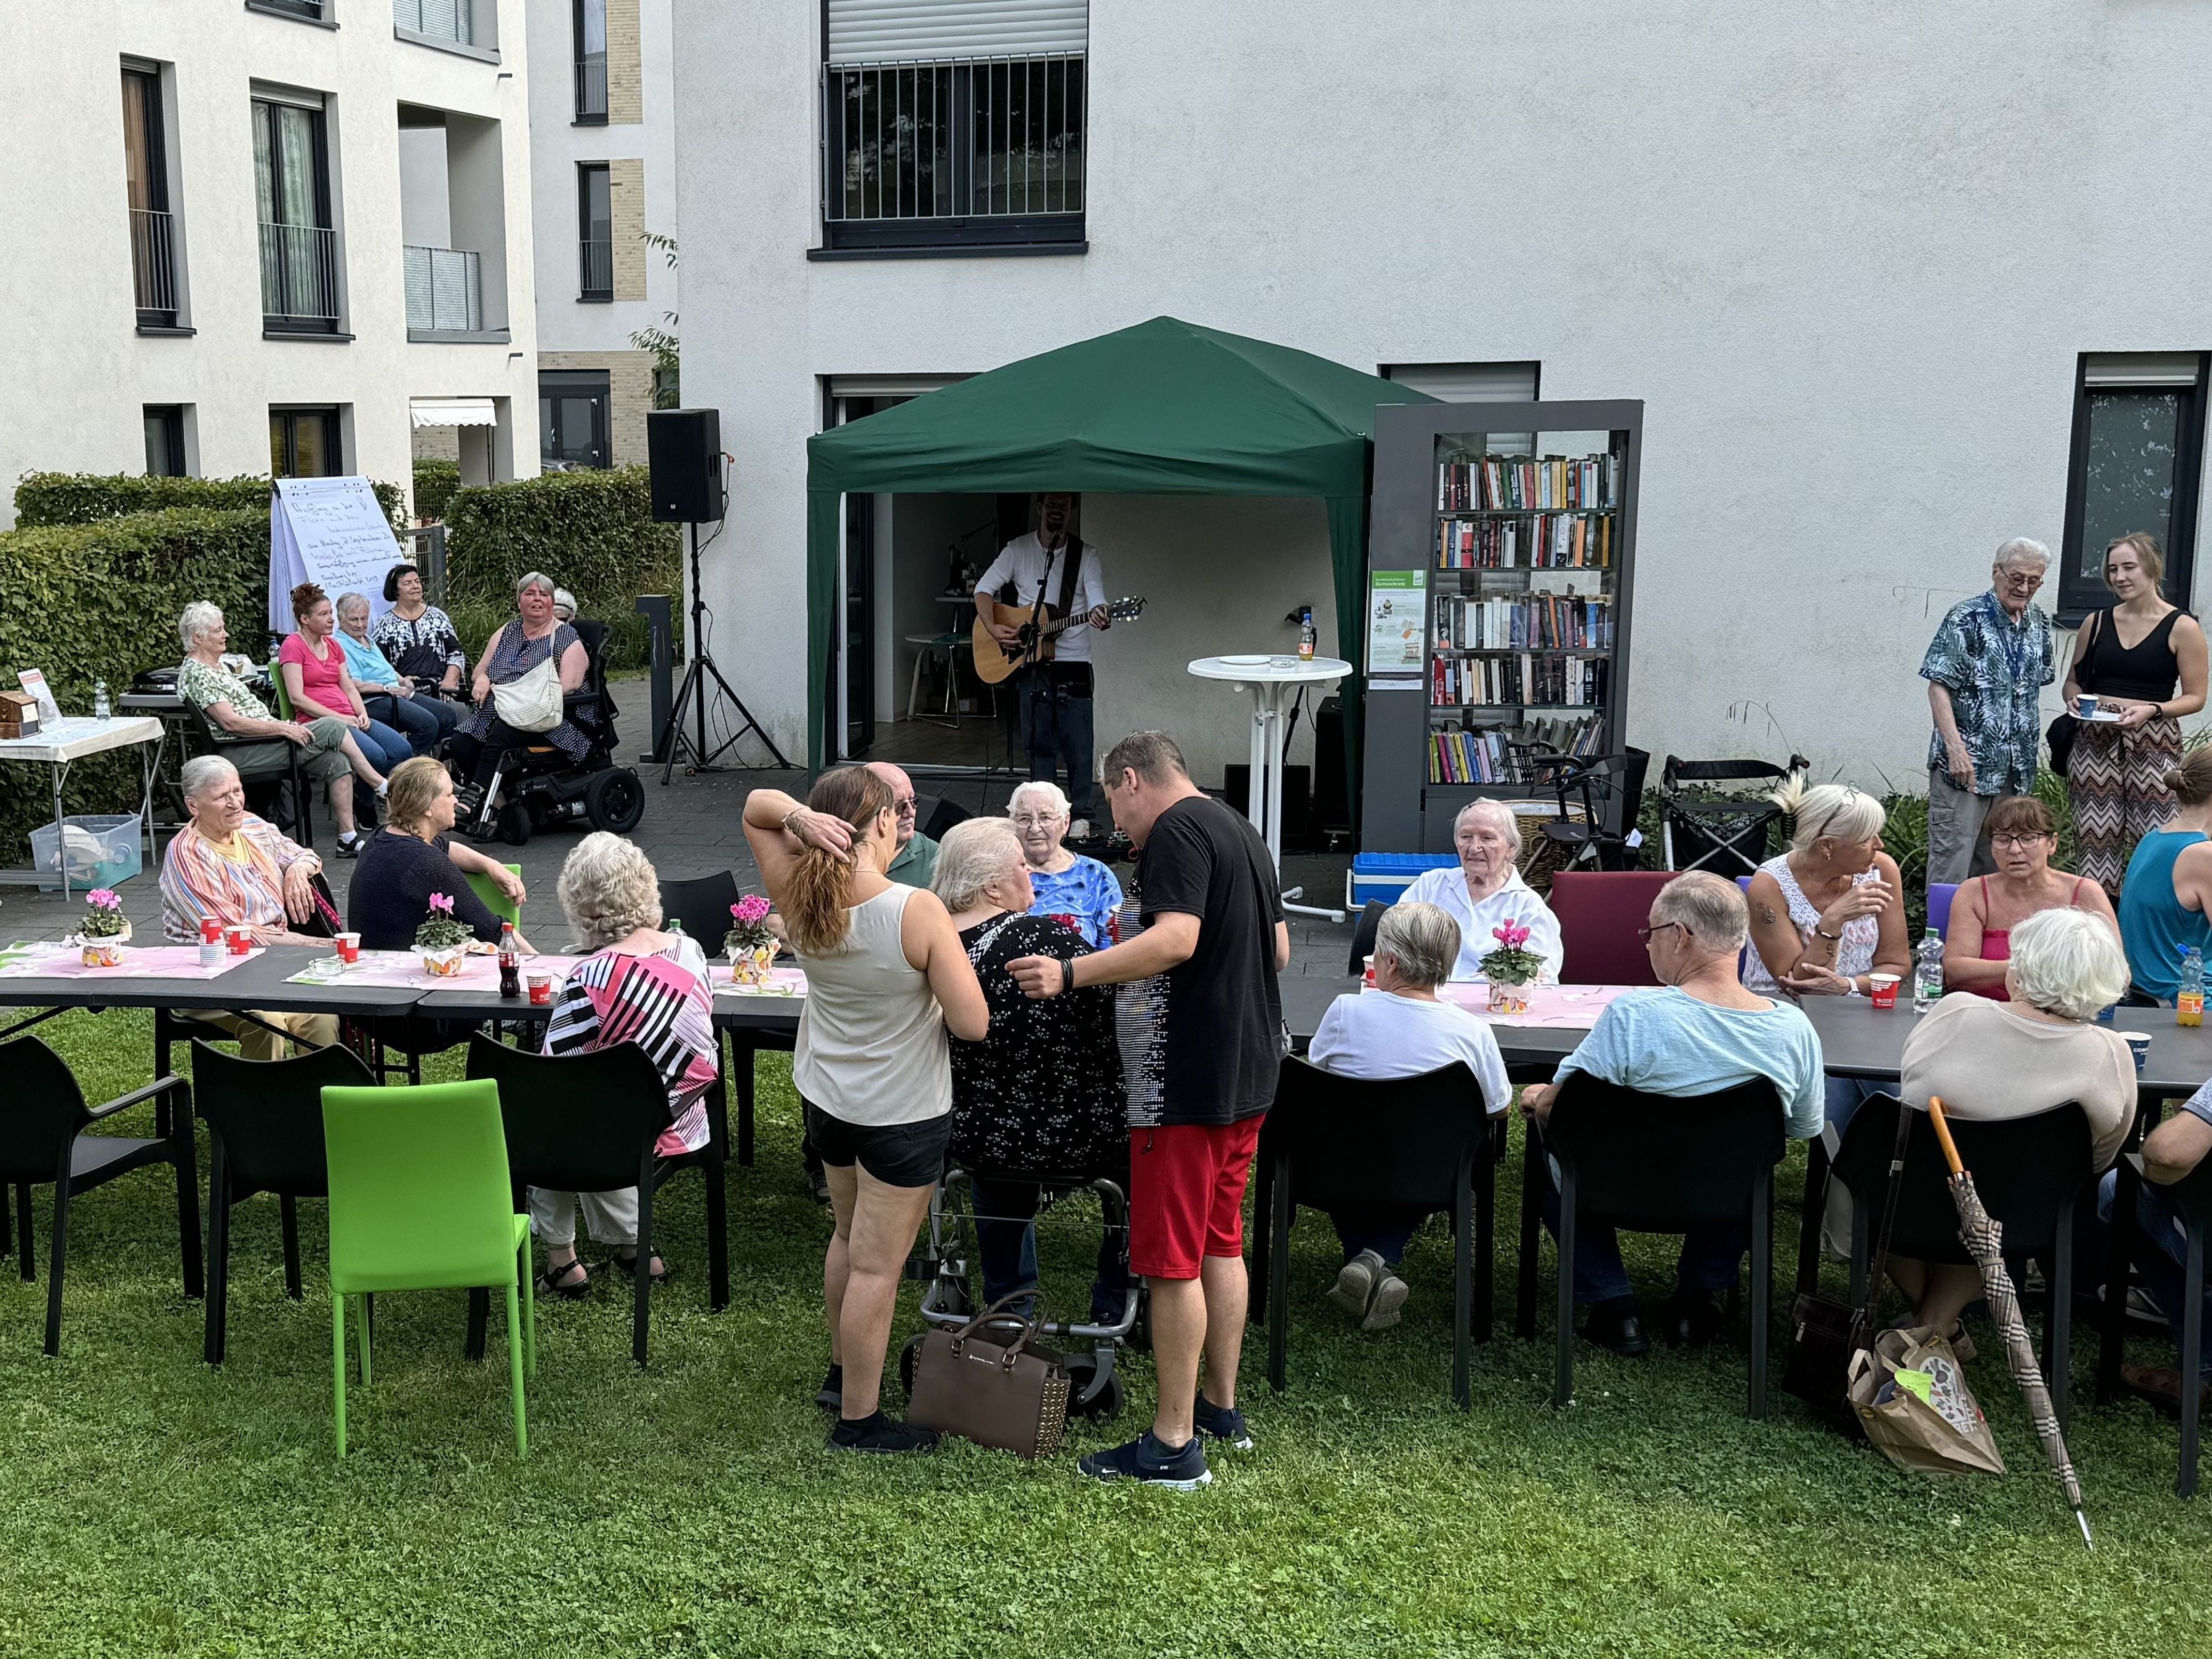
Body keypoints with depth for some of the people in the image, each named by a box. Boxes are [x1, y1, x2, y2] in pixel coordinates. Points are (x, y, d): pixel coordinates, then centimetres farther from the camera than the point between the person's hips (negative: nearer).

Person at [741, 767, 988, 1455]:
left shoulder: (798, 897, -11)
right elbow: (973, 1024, -25)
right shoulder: (917, 912, -26)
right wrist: (947, 961, -5)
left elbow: (755, 804, 5)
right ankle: (859, 1418, 15)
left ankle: (842, 1372, 42)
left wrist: (798, 816, -17)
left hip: (824, 1095, 7)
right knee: (878, 1264, 4)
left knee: (849, 1234, 26)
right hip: (901, 1110, -7)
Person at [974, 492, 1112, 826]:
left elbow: (1097, 603, -11)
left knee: (1078, 744, -4)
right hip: (1031, 663, 2)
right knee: (1039, 742, 6)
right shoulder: (1018, 549, 4)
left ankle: (1083, 816, 5)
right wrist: (993, 629, -11)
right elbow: (984, 588, 5)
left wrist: (1100, 619, -35)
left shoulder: (1086, 555, 0)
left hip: (1073, 663, -2)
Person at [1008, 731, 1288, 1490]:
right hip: (1249, 1072, 10)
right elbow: (1279, 950, 21)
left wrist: (1071, 972, -29)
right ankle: (1221, 1408, 28)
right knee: (1221, 1242, 18)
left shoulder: (1176, 830, -13)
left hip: (1187, 1078, -10)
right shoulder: (1243, 831, 16)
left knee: (1171, 1261, -3)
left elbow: (1175, 940, -27)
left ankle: (1174, 1445, 2)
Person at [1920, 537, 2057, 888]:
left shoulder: (2039, 623, 12)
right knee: (1951, 858, -7)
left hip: (2016, 767, 7)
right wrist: (1955, 747, -22)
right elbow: (1938, 687, -13)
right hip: (1967, 760, -7)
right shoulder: (1966, 619, -10)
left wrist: (2030, 747, 16)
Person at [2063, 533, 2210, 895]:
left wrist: (2151, 710, -16)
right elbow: (2073, 680, 20)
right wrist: (2075, 699, -2)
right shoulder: (2097, 623, 11)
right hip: (2095, 741, 3)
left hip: (2153, 743, -3)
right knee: (2096, 842, 1)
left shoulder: (2182, 628, 0)